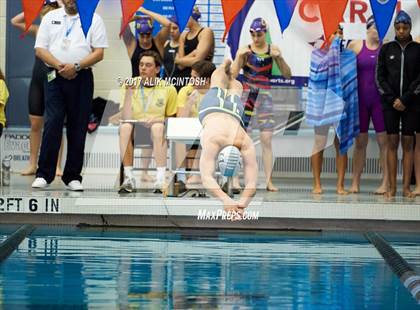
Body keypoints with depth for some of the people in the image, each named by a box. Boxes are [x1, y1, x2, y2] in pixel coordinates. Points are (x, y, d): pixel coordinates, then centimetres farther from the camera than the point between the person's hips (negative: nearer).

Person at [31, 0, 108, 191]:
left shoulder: (94, 19, 7)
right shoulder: (50, 18, 11)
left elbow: (99, 52, -1)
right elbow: (40, 49, 5)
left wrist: (76, 66, -14)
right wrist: (59, 66, -11)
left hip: (81, 78, 0)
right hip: (55, 77, 0)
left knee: (78, 128, 2)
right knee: (52, 124, -7)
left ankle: (73, 177, 8)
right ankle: (44, 175, -4)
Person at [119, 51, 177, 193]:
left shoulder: (168, 89, 5)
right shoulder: (130, 85, 5)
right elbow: (125, 118, -6)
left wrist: (158, 120, -7)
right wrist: (129, 92, -15)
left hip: (157, 129, -1)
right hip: (135, 130, 1)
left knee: (158, 127, -36)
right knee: (125, 127, -33)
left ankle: (161, 180, -38)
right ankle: (129, 179, -32)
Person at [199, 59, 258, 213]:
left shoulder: (247, 145, -47)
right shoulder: (212, 142, -52)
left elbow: (252, 182, -50)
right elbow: (206, 177, -61)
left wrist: (242, 204, -68)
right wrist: (226, 200, -76)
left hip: (233, 112, 1)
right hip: (212, 107, -1)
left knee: (235, 87, 39)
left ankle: (229, 73, 70)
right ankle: (225, 65, 67)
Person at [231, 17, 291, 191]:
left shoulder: (272, 50, 2)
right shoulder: (245, 50, 0)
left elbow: (287, 75, 1)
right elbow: (233, 74, -4)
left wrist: (279, 58, -14)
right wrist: (240, 57, -17)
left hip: (264, 96, 0)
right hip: (245, 94, 0)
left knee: (267, 139, -6)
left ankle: (268, 180, -6)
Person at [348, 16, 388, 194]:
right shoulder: (356, 46, 3)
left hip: (380, 99, -1)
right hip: (360, 98, 1)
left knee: (384, 141, -2)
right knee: (360, 141, 6)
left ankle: (386, 183, 1)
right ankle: (355, 183, 10)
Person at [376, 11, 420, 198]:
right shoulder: (386, 49, 6)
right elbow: (380, 77, 4)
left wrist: (405, 99, -10)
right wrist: (392, 99, -6)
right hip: (390, 103, 1)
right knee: (392, 143, -1)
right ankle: (392, 187, -2)